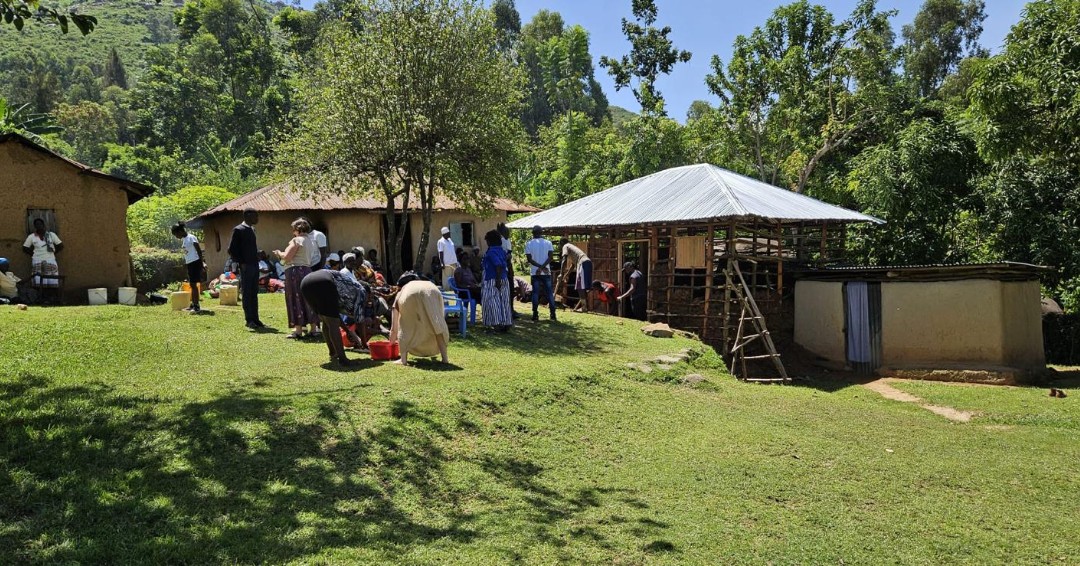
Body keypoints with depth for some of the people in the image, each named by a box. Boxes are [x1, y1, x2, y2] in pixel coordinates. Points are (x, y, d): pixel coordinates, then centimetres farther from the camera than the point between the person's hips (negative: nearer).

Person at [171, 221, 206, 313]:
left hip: (195, 262, -9)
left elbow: (199, 251, -14)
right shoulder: (182, 240, 13)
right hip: (189, 264, 9)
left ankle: (196, 306, -8)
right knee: (191, 284, 12)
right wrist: (184, 263, 17)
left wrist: (202, 262, -19)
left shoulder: (191, 238, -12)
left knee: (193, 284, -10)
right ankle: (193, 304, 19)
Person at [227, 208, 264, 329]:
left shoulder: (252, 229, 15)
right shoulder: (238, 230, -9)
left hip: (254, 265, 8)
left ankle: (255, 319, 16)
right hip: (246, 267, -8)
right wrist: (241, 263, -13)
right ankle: (249, 320, 3)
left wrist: (257, 257, 12)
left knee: (254, 293, 11)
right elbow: (231, 250, -10)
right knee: (247, 294, -2)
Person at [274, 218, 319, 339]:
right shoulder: (311, 241, 16)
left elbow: (287, 257, -14)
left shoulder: (297, 240, -10)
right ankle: (313, 329, 14)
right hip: (307, 270, 8)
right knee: (308, 299, 11)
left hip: (295, 271, -8)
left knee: (296, 299, -4)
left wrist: (279, 253, 5)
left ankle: (298, 330, -4)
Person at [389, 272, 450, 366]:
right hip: (432, 291, 2)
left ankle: (403, 359, 10)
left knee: (405, 327, 18)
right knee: (437, 325, 18)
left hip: (411, 295, -2)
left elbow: (394, 328, 36)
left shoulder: (400, 294, 37)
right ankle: (445, 358, 14)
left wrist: (391, 343, 50)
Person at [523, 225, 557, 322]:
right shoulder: (548, 243, 2)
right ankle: (553, 314, 3)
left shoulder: (529, 244, 0)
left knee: (535, 293, 3)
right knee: (549, 292, 5)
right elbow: (550, 257, -8)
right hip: (546, 273, 1)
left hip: (534, 273, -1)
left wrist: (540, 267, -12)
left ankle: (535, 314, 1)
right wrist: (542, 267, -13)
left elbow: (529, 259, -8)